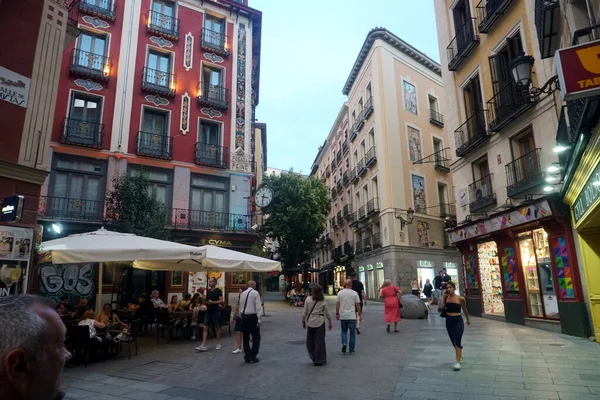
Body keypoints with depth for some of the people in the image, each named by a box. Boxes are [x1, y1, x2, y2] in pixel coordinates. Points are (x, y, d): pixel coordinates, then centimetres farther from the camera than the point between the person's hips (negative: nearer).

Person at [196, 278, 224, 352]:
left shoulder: (218, 291, -8)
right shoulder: (207, 291, 10)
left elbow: (221, 301, -15)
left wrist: (213, 302, -25)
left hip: (216, 312, -5)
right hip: (208, 312, 5)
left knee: (217, 328, 6)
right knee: (205, 328, -1)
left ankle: (218, 343, 20)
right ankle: (203, 345, -3)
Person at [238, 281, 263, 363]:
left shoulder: (242, 293, 7)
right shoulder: (255, 293, -9)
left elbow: (240, 306, 9)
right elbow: (258, 307, -13)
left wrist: (241, 316, 16)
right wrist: (259, 319, -12)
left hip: (243, 316, 6)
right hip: (252, 317, -5)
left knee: (245, 337, 14)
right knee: (256, 337, 6)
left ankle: (247, 357, 18)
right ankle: (252, 357, 3)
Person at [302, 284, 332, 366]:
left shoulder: (308, 299, -5)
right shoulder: (323, 301, -2)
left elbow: (304, 312, -2)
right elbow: (327, 313, 4)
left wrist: (303, 321, 11)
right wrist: (330, 323, 15)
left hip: (310, 322, 0)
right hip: (320, 322, 0)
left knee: (310, 341, 15)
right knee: (320, 341, 8)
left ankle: (313, 357, 22)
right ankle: (319, 360, 13)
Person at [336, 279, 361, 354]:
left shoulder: (340, 293, -1)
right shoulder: (354, 293, -5)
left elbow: (337, 304, 1)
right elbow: (358, 305, -2)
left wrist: (337, 313, 9)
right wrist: (359, 314, 7)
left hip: (343, 316, 1)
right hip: (352, 316, -1)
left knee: (344, 331, 17)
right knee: (352, 332, 8)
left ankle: (344, 343, -5)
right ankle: (352, 350, 12)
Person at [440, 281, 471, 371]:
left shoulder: (460, 298, -8)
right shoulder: (446, 297, -2)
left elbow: (465, 310, 8)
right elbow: (441, 307, -16)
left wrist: (468, 319, 20)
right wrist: (443, 296, -13)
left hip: (458, 321, -4)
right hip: (449, 321, 4)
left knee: (457, 342, -9)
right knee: (454, 342, 16)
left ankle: (458, 362, -2)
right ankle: (460, 357, 38)